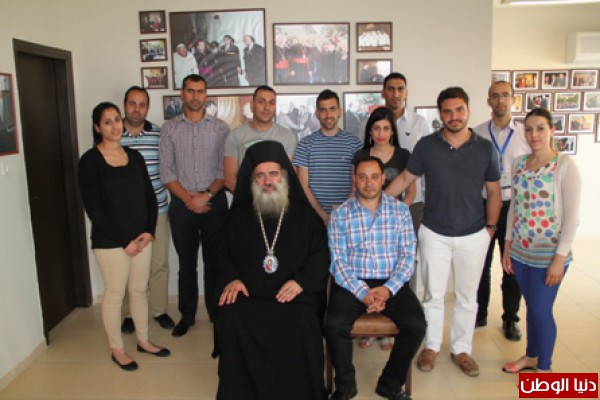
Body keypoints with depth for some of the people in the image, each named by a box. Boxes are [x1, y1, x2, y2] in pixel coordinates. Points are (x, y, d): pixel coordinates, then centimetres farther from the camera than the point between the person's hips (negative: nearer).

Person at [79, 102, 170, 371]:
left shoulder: (134, 156, 7)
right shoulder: (90, 160, -8)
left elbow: (149, 197, 9)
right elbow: (93, 208, -12)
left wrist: (149, 231, -5)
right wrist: (124, 241, -14)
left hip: (142, 237, 5)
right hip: (110, 241, -5)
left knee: (139, 290, 14)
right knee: (115, 294, 6)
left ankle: (143, 341, 31)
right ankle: (117, 349, 24)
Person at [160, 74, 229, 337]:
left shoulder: (220, 128, 2)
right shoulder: (169, 128, 4)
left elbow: (225, 169, -3)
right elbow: (166, 172, 0)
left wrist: (206, 195, -14)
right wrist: (188, 199, -10)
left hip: (214, 202, -1)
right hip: (181, 204, 1)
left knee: (214, 261, 6)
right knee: (186, 263, 10)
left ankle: (217, 313, 20)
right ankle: (187, 315, 23)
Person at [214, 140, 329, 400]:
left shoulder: (304, 214, 13)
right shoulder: (239, 215, 17)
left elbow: (322, 253, 7)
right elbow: (222, 252, 18)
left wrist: (301, 281, -10)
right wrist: (231, 278, -3)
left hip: (292, 295, -1)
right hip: (248, 294, 2)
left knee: (300, 325, -31)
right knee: (230, 318, -29)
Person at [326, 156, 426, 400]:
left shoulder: (400, 210, 5)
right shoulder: (340, 214, 1)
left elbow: (407, 256, 0)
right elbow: (338, 262, -4)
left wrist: (388, 289, -15)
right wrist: (363, 292, -17)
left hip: (392, 283, 2)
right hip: (352, 283, -1)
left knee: (416, 325, -21)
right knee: (334, 325, -26)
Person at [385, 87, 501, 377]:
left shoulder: (484, 148, -2)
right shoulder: (426, 145, -5)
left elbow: (493, 191, 5)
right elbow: (405, 179, 2)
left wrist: (491, 227, 2)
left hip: (473, 236, 1)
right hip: (434, 234, -1)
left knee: (467, 296, 13)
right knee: (433, 294, 10)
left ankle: (461, 349, 31)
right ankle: (431, 346, 29)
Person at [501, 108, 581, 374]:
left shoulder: (565, 165, -11)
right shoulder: (519, 163, 4)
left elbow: (571, 217, -12)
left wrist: (560, 257, -14)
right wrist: (507, 245, 9)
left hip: (549, 254, -4)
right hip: (520, 251, 4)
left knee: (541, 309, 3)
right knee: (531, 306, 16)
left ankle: (544, 368, 24)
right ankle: (531, 356, 36)